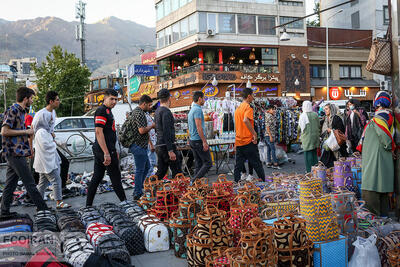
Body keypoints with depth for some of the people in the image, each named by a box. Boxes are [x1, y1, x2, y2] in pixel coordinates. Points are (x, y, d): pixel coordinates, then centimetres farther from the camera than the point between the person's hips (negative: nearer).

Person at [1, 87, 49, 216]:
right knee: (29, 183, -5)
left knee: (11, 183, 12)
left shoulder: (21, 111, 17)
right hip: (15, 153, -10)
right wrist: (25, 132, -14)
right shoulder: (13, 110, -13)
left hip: (15, 153, 10)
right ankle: (42, 208, 0)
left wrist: (28, 133, 15)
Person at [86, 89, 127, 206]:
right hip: (104, 149, -10)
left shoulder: (108, 111, 19)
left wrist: (114, 151, 26)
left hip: (100, 151, 10)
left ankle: (88, 205, 13)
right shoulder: (101, 111, -13)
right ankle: (124, 202, 10)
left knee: (97, 177, 10)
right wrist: (107, 153, -25)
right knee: (115, 176, 0)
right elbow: (99, 132, -21)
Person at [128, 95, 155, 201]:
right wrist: (152, 126, -10)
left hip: (141, 145, 11)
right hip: (139, 145, -11)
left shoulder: (136, 111, 17)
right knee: (140, 170, -3)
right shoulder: (139, 113, -17)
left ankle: (139, 190, 24)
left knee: (146, 167, 18)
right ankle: (137, 194, 4)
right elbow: (142, 130, -25)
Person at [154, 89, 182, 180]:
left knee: (160, 172, 12)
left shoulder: (157, 111, 15)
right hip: (167, 146, -9)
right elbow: (166, 132, -21)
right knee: (177, 172, -4)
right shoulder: (166, 112, -14)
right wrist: (170, 151, -22)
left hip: (159, 146, 9)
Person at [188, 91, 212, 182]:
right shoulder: (198, 109, -14)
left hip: (192, 140, 10)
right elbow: (199, 127, -21)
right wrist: (204, 142, -21)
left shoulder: (191, 110, 17)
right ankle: (195, 181, -12)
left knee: (198, 164, 11)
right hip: (199, 140, -10)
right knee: (208, 163, -6)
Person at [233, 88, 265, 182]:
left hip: (238, 141, 7)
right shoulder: (248, 107, -10)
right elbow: (245, 120, -29)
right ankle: (264, 182, 10)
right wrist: (254, 133, -22)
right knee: (257, 164, 3)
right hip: (248, 141, -7)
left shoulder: (238, 108, 16)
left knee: (238, 165, 7)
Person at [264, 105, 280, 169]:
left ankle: (269, 163, 14)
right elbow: (267, 127, -18)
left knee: (269, 149, 10)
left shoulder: (273, 117, 15)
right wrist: (270, 136, -21)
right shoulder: (269, 117, -13)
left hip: (271, 135, 9)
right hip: (269, 135, -9)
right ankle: (275, 164, -6)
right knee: (273, 149, -8)